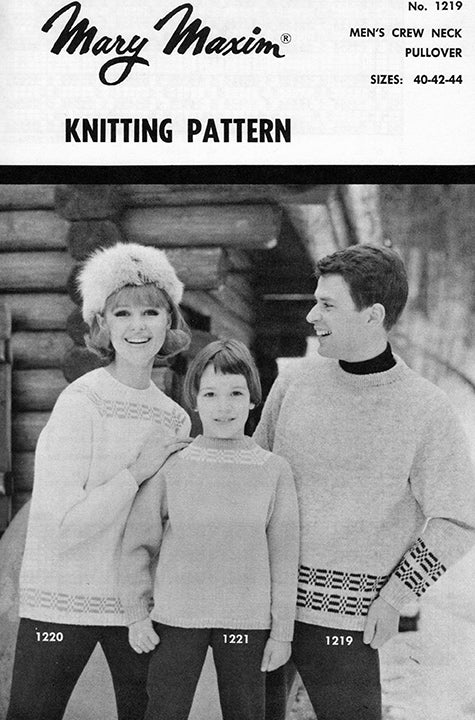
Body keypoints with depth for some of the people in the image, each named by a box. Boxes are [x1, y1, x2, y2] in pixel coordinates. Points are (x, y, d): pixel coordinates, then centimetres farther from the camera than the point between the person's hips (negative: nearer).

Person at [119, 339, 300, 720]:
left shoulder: (274, 470, -3)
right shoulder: (171, 467, -4)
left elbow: (283, 556, 0)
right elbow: (139, 543, 2)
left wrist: (282, 631, 1)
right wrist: (137, 613, 0)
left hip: (247, 621, 0)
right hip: (176, 617, 0)